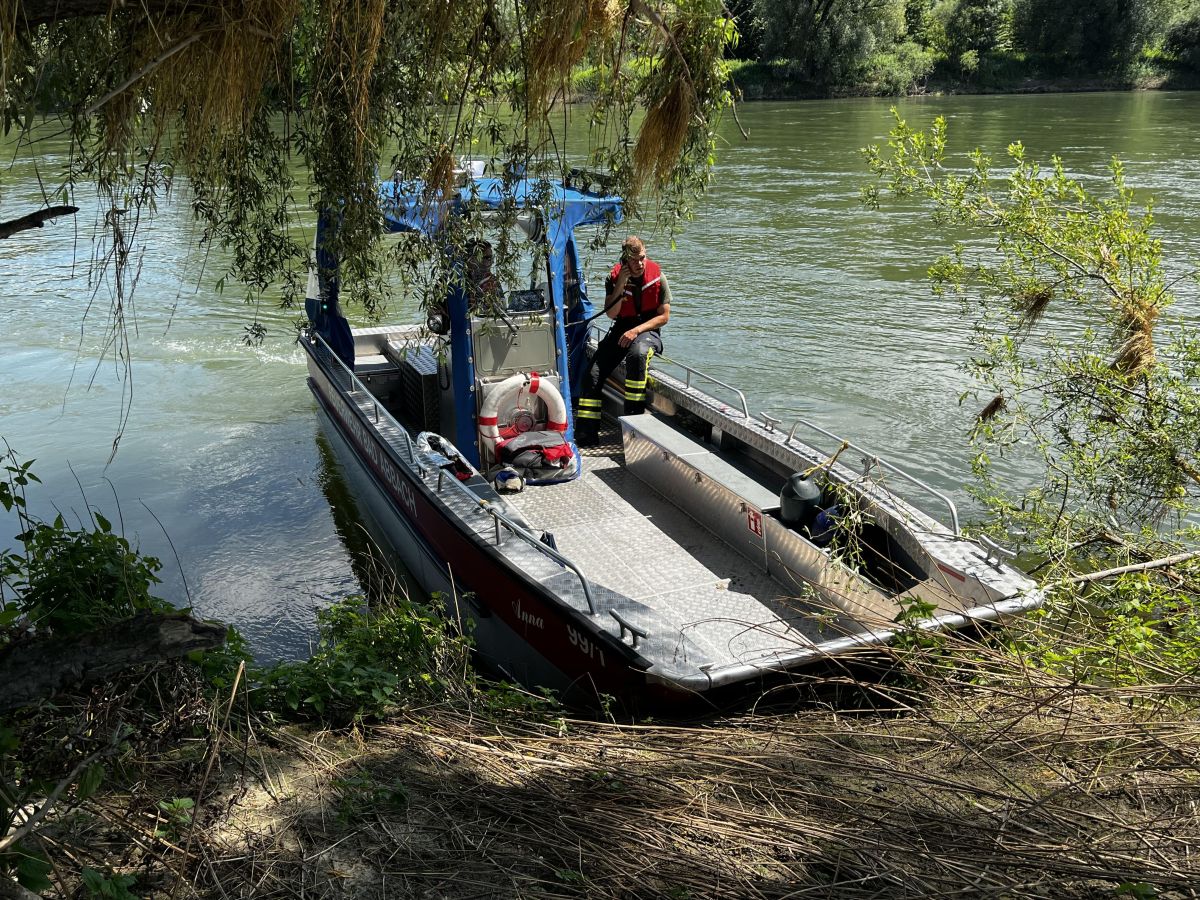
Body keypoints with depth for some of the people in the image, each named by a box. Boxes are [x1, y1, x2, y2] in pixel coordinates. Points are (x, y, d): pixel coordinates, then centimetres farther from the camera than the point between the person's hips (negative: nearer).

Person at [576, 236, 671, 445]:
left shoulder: (657, 277, -5)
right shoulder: (614, 277, 0)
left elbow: (664, 316, -4)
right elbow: (611, 314, -7)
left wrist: (636, 330, -15)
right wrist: (621, 284, -16)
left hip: (649, 330, -3)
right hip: (622, 329, 3)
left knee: (638, 354, -39)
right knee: (595, 370, -15)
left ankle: (633, 417, -31)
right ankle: (585, 434, -12)